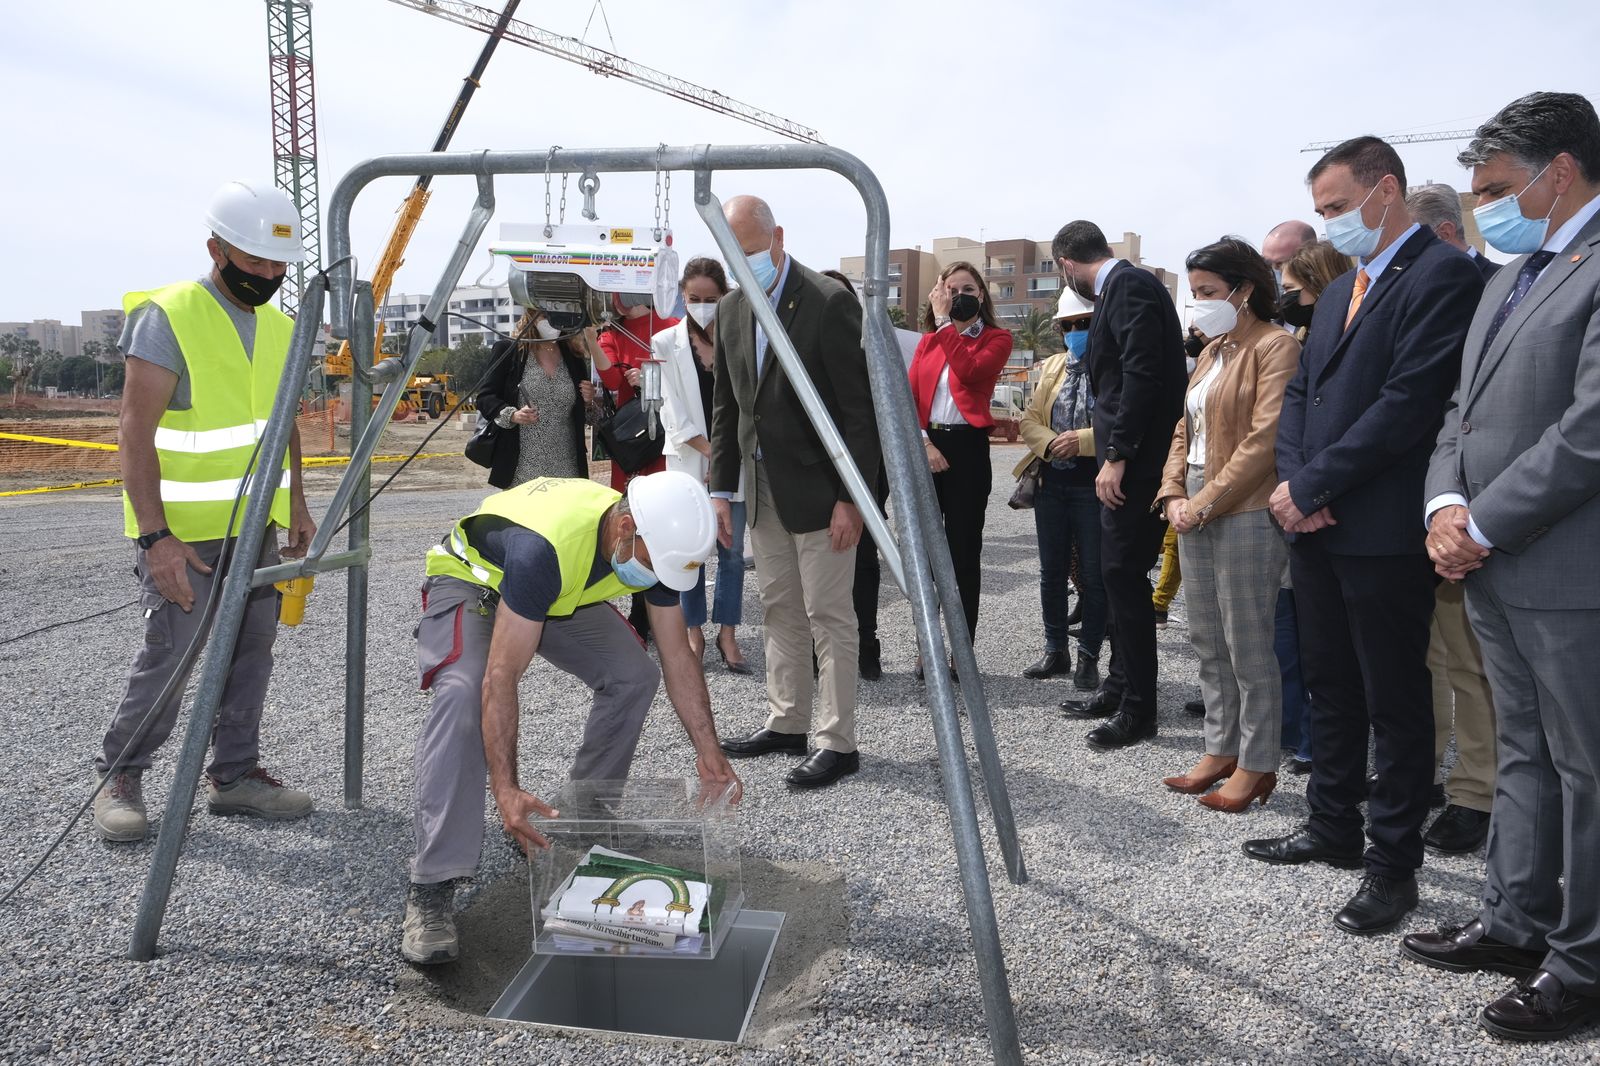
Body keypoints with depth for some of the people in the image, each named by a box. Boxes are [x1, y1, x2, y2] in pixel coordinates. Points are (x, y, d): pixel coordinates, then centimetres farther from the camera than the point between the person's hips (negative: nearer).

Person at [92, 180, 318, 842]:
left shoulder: (281, 328, 11)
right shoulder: (166, 317, -12)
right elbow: (137, 432, -16)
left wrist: (295, 507, 14)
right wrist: (154, 536, -21)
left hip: (257, 529, 7)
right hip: (182, 534, -7)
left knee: (251, 652, 10)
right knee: (169, 657, -5)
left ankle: (234, 774, 22)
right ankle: (120, 778, 15)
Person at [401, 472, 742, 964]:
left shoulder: (656, 544, -22)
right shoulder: (544, 548, -43)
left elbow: (678, 656, -12)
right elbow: (502, 677, -42)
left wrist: (709, 753, -14)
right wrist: (506, 789, -47)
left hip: (564, 595, 6)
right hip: (469, 579, -6)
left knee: (634, 676, -10)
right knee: (463, 692, -32)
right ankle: (431, 889, -29)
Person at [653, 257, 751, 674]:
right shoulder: (666, 343, 1)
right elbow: (673, 415, -4)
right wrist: (712, 452, -10)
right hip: (689, 462, 0)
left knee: (732, 551, 4)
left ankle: (727, 633, 14)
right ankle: (694, 631, 18)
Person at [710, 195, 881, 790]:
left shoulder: (829, 303, -14)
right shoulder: (732, 309, 8)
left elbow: (861, 410, -15)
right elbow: (726, 406, 13)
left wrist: (851, 498, -18)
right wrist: (722, 489, 9)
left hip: (818, 489, -7)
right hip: (763, 489, 8)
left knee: (828, 617, -2)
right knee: (780, 612, 15)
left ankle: (838, 743, 8)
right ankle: (786, 725, 27)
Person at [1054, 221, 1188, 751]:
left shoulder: (1129, 286, -13)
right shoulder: (1119, 287, 17)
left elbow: (1142, 375, -21)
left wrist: (1116, 457, -21)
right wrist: (1103, 442, 22)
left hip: (1138, 459, -10)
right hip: (1126, 455, 10)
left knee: (1123, 572, -6)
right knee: (1119, 571, 14)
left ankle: (1137, 708, 3)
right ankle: (1121, 686, 25)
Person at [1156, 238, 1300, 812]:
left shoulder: (1275, 347, -8)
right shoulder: (1211, 351, 18)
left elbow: (1264, 438, -16)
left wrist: (1206, 502, -16)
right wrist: (1174, 494, 2)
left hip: (1245, 515, -9)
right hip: (1196, 514, 9)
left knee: (1248, 648, -2)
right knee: (1208, 642, 13)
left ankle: (1255, 765, 9)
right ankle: (1220, 750, 24)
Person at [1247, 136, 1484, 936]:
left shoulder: (1442, 275, -10)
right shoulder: (1341, 289, 18)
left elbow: (1406, 404, -19)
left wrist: (1309, 486, -15)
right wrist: (1293, 483, -3)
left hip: (1383, 531, -8)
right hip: (1317, 526, 8)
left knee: (1395, 702, 3)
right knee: (1329, 687, 17)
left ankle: (1394, 863, 15)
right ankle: (1333, 829, 31)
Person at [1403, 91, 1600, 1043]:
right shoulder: (1511, 278, 17)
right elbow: (1463, 411, 17)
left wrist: (1482, 525, -14)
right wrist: (1444, 504, 0)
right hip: (1496, 570, 9)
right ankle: (1518, 922, 30)